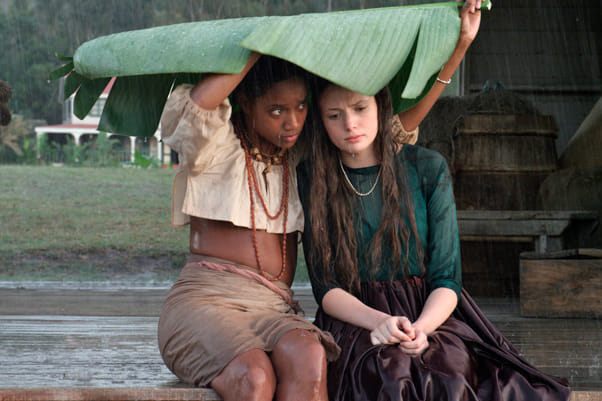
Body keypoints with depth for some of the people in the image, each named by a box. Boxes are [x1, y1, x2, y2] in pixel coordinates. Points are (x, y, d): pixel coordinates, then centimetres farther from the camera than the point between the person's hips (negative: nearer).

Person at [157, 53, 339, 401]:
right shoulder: (215, 146, 7)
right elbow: (194, 105, -19)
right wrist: (258, 50, -11)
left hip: (275, 313, 4)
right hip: (204, 299, -4)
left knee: (308, 359, -35)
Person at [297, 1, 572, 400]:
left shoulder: (428, 168, 3)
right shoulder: (312, 179, 4)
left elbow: (446, 278, 0)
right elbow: (326, 288, 0)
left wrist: (420, 328, -22)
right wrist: (379, 322, -20)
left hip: (430, 312, 1)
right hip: (354, 319, 0)